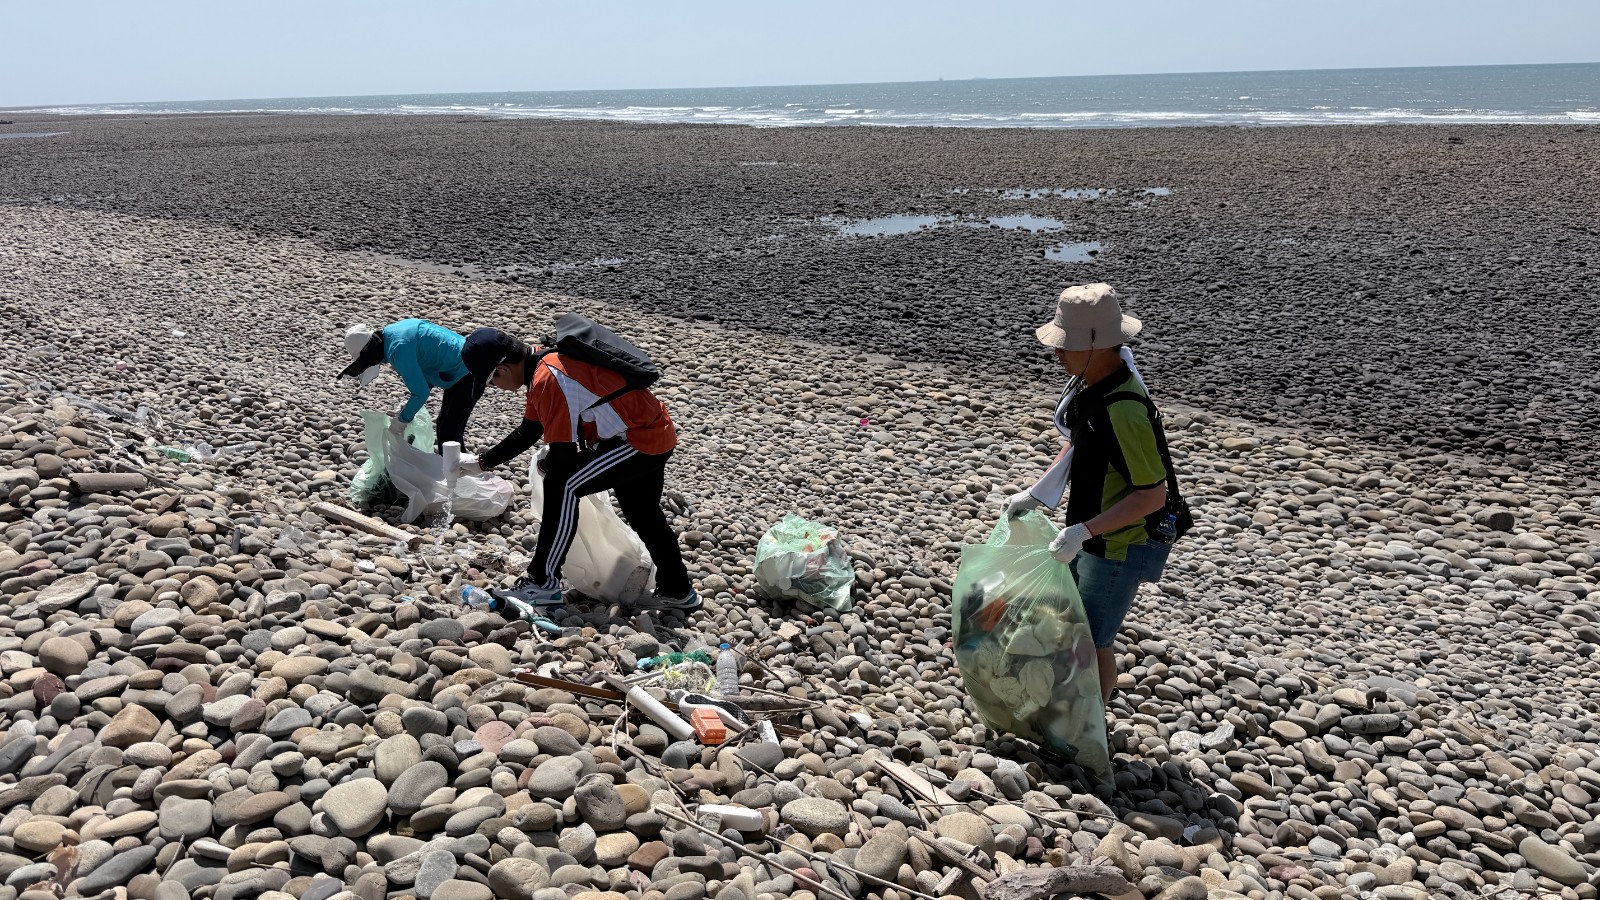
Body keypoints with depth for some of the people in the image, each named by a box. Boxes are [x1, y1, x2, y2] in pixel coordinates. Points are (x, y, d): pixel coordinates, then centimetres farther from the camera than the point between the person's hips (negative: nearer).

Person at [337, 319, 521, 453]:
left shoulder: (398, 351, -26)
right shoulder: (392, 331, 5)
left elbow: (421, 392, -22)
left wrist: (403, 419, -7)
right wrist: (407, 408, 9)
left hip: (468, 374, -11)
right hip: (461, 371, 11)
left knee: (449, 431, -7)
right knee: (444, 426, 19)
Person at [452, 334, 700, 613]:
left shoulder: (548, 381, -22)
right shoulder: (547, 362, 8)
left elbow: (563, 458, -20)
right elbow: (527, 432, 21)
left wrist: (545, 466, 2)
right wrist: (481, 462, 24)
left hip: (641, 438, -10)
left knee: (562, 485, -15)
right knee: (644, 515, 23)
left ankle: (544, 584, -8)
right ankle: (678, 592, 37)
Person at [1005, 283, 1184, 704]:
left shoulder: (1124, 411, -32)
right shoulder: (1092, 382, -4)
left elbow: (1153, 494, -27)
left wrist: (1083, 531, -30)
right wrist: (1036, 493, 6)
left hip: (1120, 547, -9)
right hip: (1093, 535, 9)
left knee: (1090, 642, 7)